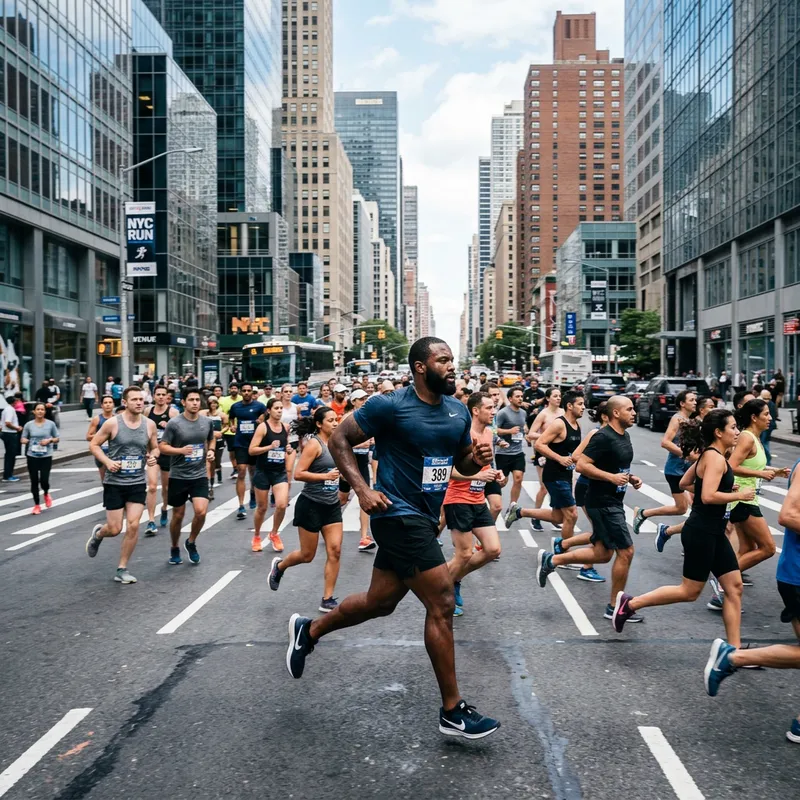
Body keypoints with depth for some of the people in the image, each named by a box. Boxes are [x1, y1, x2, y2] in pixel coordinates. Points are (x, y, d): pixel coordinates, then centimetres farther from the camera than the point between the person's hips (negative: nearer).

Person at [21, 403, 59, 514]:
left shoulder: (51, 424, -1)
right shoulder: (29, 425, 0)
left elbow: (57, 439, 7)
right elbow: (23, 439, 8)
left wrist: (49, 440, -13)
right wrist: (26, 441, -15)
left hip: (46, 456, -1)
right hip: (32, 456, 1)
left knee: (44, 480, -7)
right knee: (34, 481, 5)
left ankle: (46, 494, 29)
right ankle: (37, 505, 20)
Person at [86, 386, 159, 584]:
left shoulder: (149, 424, -1)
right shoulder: (112, 423, -11)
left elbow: (155, 447, 13)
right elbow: (94, 444, -2)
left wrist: (153, 457, -9)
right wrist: (107, 461, -17)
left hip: (138, 483, 3)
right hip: (114, 482, -2)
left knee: (133, 525, -6)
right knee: (114, 529, 1)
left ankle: (122, 569, 10)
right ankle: (98, 534, 40)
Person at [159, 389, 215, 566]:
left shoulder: (207, 422, 1)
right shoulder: (174, 423, -11)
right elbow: (162, 447, -9)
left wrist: (211, 451, 2)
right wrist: (180, 450, -24)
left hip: (200, 475, 2)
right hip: (178, 476, -2)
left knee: (201, 511, -14)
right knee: (178, 516, 9)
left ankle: (191, 542, 14)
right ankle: (175, 549, 32)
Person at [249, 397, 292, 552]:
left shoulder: (285, 427, 5)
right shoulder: (263, 427, -11)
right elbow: (251, 450, -15)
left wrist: (288, 450, 2)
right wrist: (270, 447, -25)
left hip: (280, 472, 4)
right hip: (263, 472, -4)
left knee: (282, 505, -11)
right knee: (262, 508, 8)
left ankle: (274, 534, 15)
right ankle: (256, 537, 32)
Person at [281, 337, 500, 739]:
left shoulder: (458, 411, 6)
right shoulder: (390, 405, -15)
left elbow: (462, 463, 18)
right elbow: (339, 439, -8)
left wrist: (478, 458, -6)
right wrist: (362, 489, -17)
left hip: (424, 518, 8)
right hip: (399, 515, -8)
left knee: (380, 602, 18)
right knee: (442, 603, -8)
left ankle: (308, 631, 41)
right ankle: (452, 711, 5)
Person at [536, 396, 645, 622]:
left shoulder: (625, 436, 12)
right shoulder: (603, 437, -18)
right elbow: (582, 465, -23)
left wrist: (631, 478, 7)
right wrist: (611, 477, -26)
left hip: (613, 502, 10)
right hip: (603, 503, -10)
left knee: (602, 553, 13)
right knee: (626, 551, -5)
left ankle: (550, 560, 22)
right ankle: (614, 607, 9)